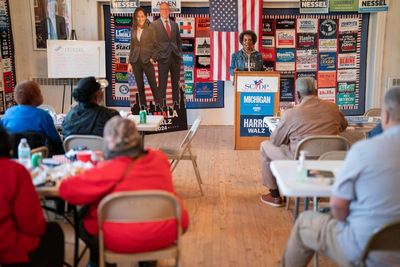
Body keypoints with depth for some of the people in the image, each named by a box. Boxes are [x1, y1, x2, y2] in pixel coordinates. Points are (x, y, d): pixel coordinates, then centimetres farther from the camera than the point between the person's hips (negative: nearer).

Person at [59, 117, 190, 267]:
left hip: (122, 241, -4)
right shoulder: (159, 158, -4)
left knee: (83, 218, 21)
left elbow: (66, 189, -14)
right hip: (165, 234, 4)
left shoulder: (107, 171, -19)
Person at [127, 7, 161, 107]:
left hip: (147, 61, -4)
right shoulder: (133, 30, 8)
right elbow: (132, 47, 12)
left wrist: (153, 58, -11)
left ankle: (160, 107, 3)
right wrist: (130, 63, 9)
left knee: (153, 86, -3)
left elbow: (157, 45, -2)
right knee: (140, 87, 8)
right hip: (136, 61, 4)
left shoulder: (150, 29, -5)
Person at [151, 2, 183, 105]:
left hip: (175, 57, 5)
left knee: (176, 83, 10)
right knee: (162, 84, -1)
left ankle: (176, 103, 19)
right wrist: (155, 56, -9)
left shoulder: (174, 24, 14)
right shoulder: (154, 24, 0)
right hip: (163, 58, -4)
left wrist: (179, 54, 9)